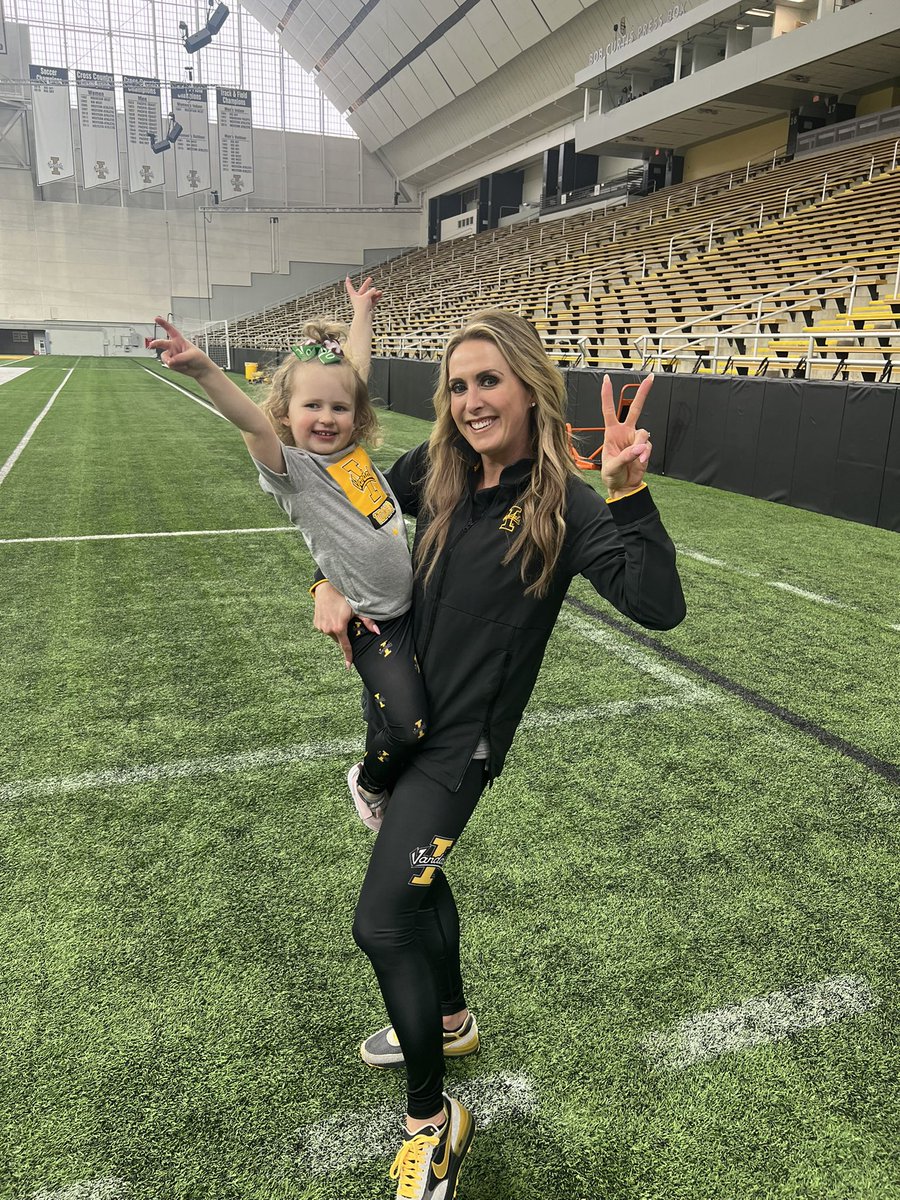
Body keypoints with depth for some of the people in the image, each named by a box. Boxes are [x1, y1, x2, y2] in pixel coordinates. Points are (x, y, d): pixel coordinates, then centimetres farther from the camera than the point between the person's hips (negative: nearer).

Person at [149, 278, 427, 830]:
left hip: (414, 603, 6)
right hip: (374, 622, -6)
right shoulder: (292, 468, -14)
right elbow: (253, 424, -34)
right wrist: (205, 371, -50)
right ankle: (369, 784, 20)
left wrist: (362, 311, 24)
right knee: (408, 726, -12)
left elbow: (356, 369, 14)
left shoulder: (352, 446, 1)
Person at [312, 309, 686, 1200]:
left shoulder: (561, 504, -19)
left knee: (382, 921, -8)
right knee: (414, 876, 24)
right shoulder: (437, 472, -4)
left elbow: (660, 606, -31)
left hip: (459, 740, -7)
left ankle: (432, 1122, 18)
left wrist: (627, 492, -42)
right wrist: (331, 585, 0)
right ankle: (450, 1020, 52)